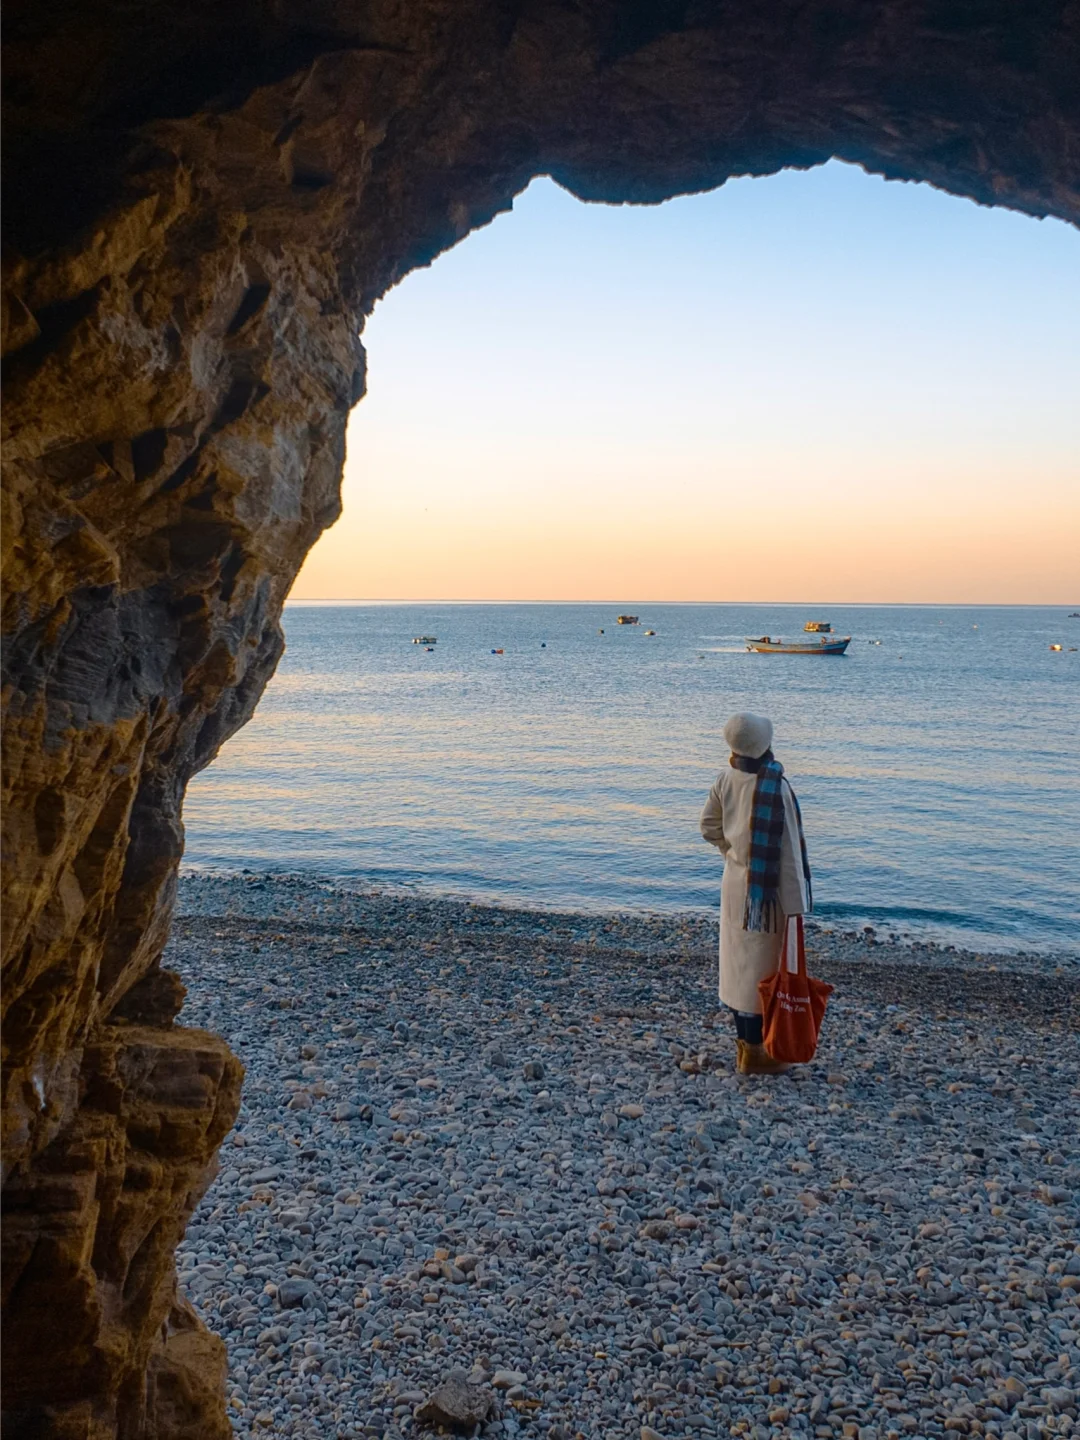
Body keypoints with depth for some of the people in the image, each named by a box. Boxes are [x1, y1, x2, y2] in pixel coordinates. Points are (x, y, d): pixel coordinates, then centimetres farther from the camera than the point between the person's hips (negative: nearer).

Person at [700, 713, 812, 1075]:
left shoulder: (727, 778, -5)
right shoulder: (774, 789, -25)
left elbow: (709, 825, 7)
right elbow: (787, 852, -21)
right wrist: (795, 904, -15)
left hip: (735, 880, 7)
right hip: (765, 888, -6)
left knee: (739, 959, 16)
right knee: (761, 964, 5)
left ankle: (744, 1040, 32)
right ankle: (753, 1053, 15)